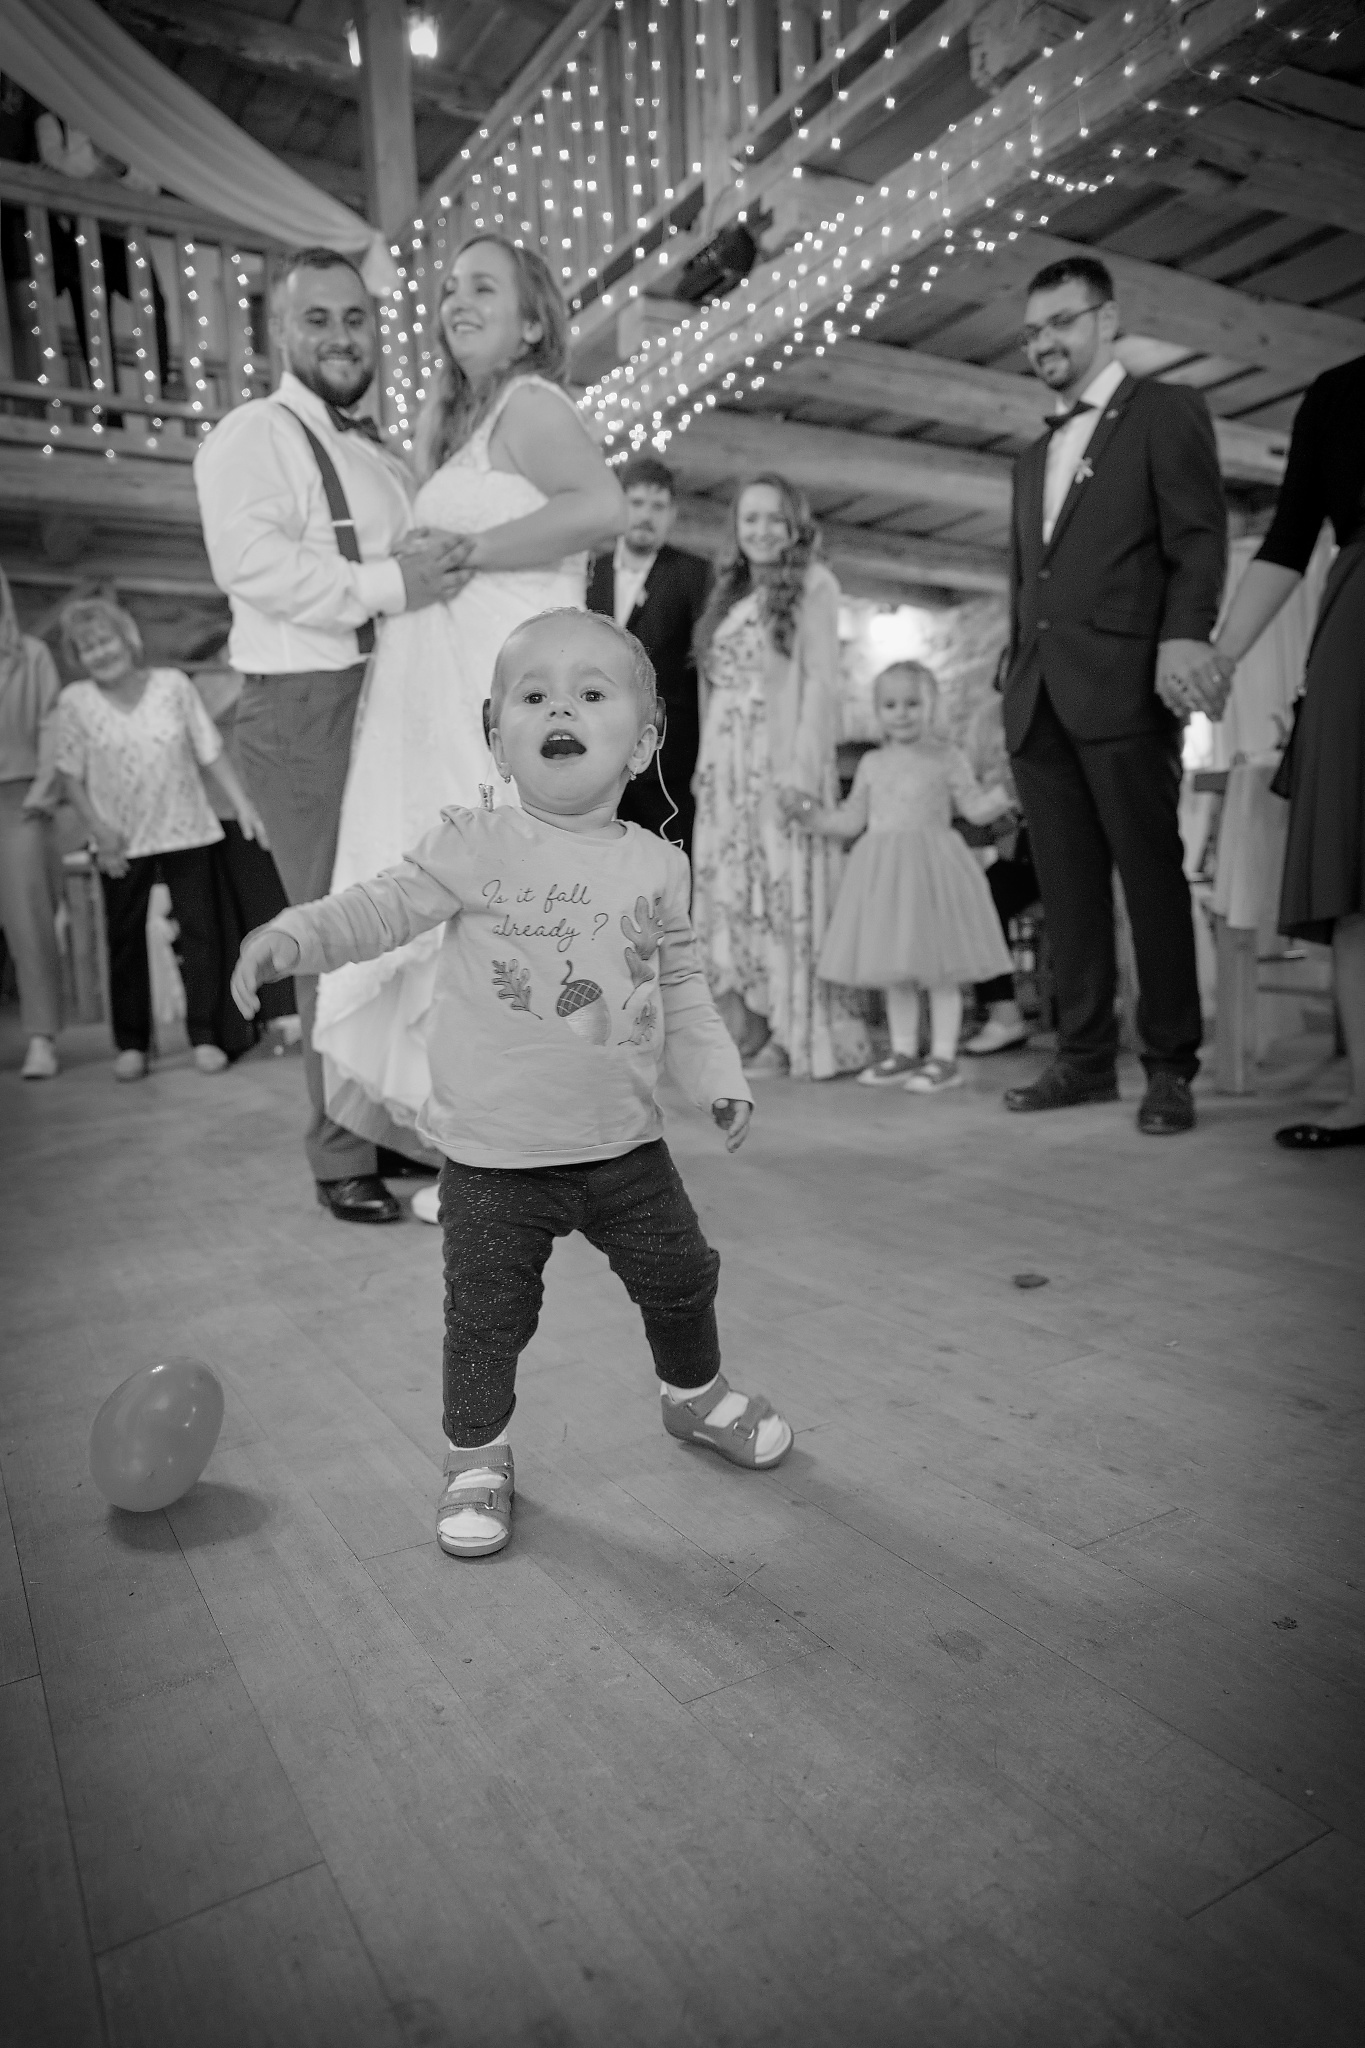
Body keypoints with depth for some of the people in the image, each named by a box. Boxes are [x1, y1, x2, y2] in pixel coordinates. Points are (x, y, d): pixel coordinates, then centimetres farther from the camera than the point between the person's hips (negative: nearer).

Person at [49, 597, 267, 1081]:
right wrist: (97, 828, -10)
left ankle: (204, 1036, 10)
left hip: (186, 830, 0)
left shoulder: (174, 684, -3)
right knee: (126, 942, 7)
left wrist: (243, 803, -7)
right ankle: (131, 1044, 17)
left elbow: (210, 752, 0)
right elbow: (70, 774, 0)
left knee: (199, 932, 0)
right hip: (122, 843, 0)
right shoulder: (75, 702, -3)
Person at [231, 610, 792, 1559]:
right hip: (494, 1153, -2)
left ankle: (698, 1394, 45)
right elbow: (385, 906, -9)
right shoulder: (476, 847, -8)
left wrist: (719, 1077, 2)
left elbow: (683, 988, 9)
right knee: (486, 1314, 5)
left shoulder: (657, 865, 1)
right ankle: (476, 1455, 30)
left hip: (624, 1139, 3)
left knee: (680, 1276, 16)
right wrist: (293, 935, -26)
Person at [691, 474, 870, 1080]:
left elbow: (821, 677, -5)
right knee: (726, 892, 2)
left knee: (785, 890, -6)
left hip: (782, 757, -6)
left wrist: (805, 763, -16)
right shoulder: (728, 594, 20)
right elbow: (711, 688, 16)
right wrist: (704, 763, 6)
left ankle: (796, 1035, -1)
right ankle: (743, 1033, 7)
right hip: (723, 763, 6)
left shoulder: (811, 582, 4)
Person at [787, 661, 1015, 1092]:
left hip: (931, 866, -4)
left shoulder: (947, 759, 1)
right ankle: (903, 1051, 21)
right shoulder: (872, 763, 12)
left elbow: (975, 809, -1)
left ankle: (944, 1056, 5)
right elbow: (852, 820, 15)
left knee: (939, 968, -2)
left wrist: (1003, 795, -19)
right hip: (883, 870, 4)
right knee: (893, 967, 10)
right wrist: (812, 818, 6)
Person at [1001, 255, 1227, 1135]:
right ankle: (1085, 1057, 8)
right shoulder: (1035, 456, 27)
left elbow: (1199, 536, -4)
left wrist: (1186, 636, -19)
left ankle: (1171, 1067, 1)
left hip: (1124, 684, -6)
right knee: (1068, 887, 3)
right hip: (1041, 698, 6)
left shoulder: (1167, 411, 8)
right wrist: (1018, 679, 14)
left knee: (1152, 877, -5)